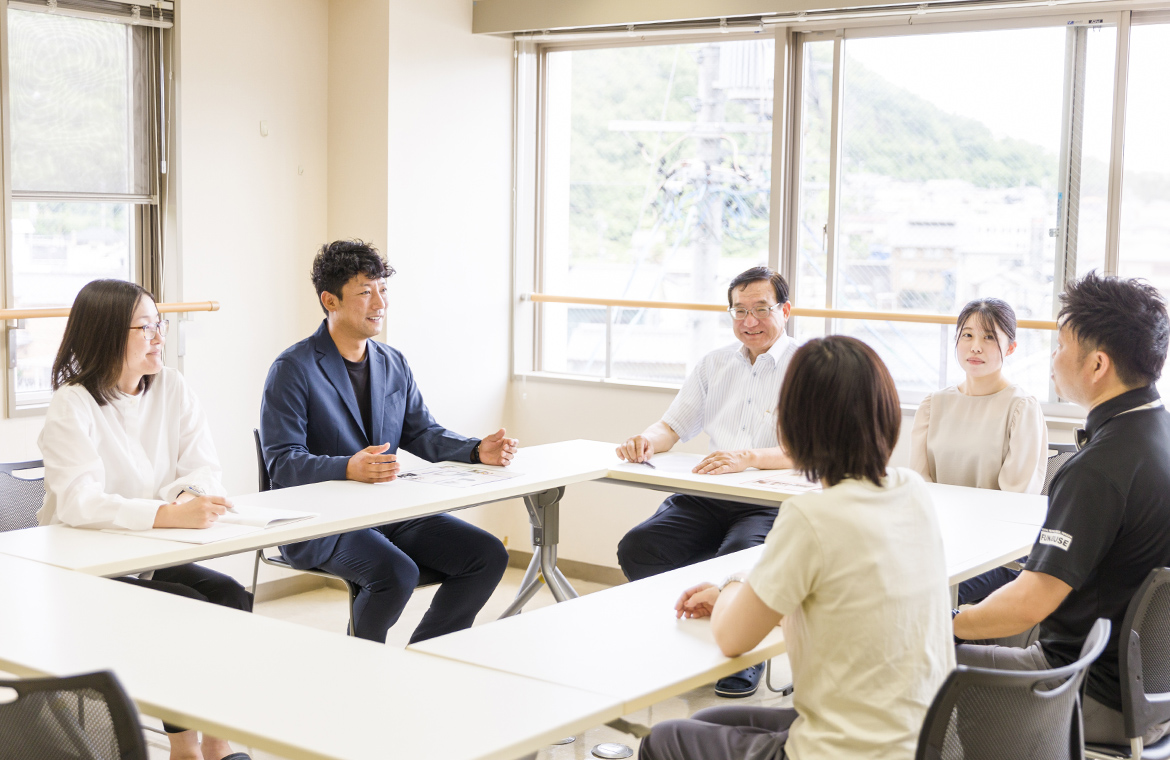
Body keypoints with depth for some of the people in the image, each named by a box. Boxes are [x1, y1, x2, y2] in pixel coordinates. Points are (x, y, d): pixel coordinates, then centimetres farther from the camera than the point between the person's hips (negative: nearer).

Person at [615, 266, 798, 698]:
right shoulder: (714, 365, 18)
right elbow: (673, 426, 17)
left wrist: (748, 458, -32)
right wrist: (647, 441, -9)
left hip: (771, 504, -5)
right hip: (707, 499, 5)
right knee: (637, 548, -20)